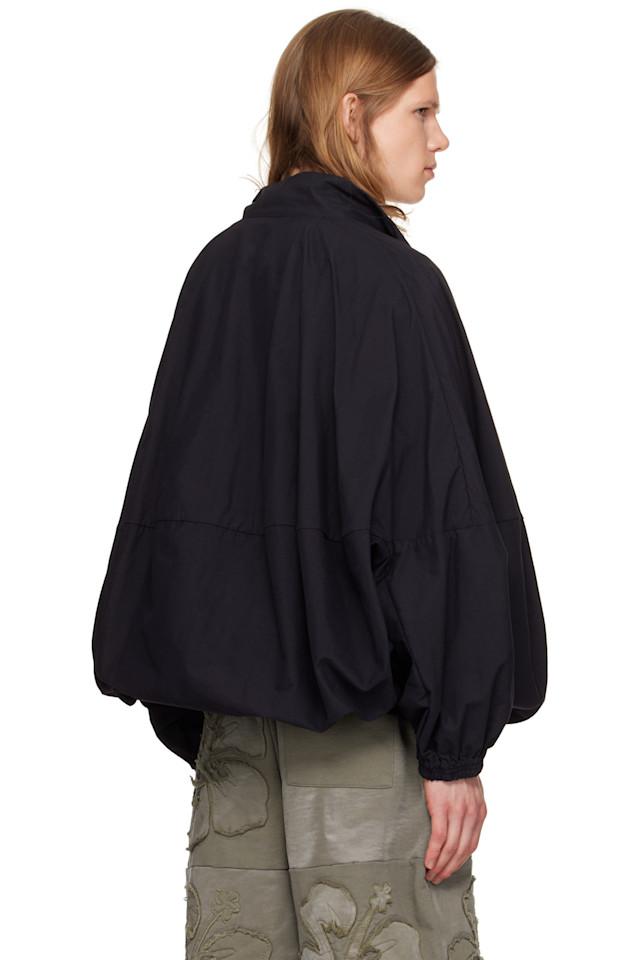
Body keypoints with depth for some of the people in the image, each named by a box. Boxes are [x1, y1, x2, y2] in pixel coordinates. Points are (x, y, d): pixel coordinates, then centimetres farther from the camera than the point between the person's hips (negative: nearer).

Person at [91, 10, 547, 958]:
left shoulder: (219, 270, 7)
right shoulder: (392, 280, -12)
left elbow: (172, 491, 10)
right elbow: (433, 515, -16)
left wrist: (194, 710, 15)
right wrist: (456, 745, -13)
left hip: (232, 702, 7)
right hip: (364, 711, -7)